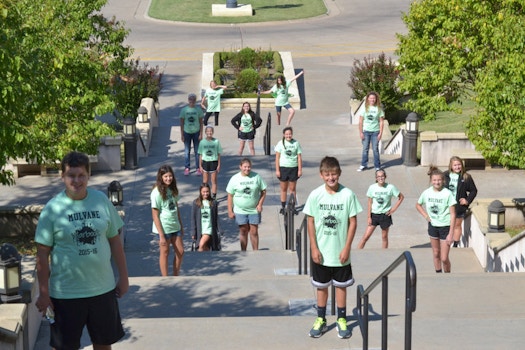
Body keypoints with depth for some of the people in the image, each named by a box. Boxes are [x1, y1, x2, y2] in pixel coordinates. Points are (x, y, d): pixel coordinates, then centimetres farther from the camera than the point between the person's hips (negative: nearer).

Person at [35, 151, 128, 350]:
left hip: (103, 288, 3)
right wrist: (43, 293, -9)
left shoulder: (101, 201, -1)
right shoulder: (53, 209, -10)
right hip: (66, 294, -3)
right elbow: (43, 254, -8)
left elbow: (115, 241, 7)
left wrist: (123, 277, 7)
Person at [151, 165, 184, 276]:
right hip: (164, 228, -7)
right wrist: (161, 235, -18)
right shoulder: (157, 193, -17)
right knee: (165, 253, 6)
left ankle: (175, 277, 27)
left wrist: (181, 225, 14)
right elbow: (155, 215, -17)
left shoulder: (172, 189, 4)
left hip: (175, 226, 7)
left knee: (180, 252, 12)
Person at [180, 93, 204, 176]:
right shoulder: (184, 110, -3)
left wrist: (201, 134, -3)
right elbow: (182, 123, 2)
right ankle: (187, 168, 12)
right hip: (187, 132, 0)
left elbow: (201, 122, 2)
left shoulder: (198, 110, -2)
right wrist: (181, 135, -2)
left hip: (196, 132, 0)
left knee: (197, 151, 3)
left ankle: (198, 168, 9)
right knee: (187, 151, 5)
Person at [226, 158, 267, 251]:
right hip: (240, 211, 0)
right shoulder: (235, 179, -4)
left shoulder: (256, 177, -2)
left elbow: (263, 191, 5)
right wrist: (230, 211, -2)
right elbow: (230, 196, 0)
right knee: (243, 231, 8)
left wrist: (260, 204, -7)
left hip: (254, 210, 0)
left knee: (254, 232, 1)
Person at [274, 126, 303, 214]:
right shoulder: (281, 143, -2)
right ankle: (283, 207, 14)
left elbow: (299, 157, 2)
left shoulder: (296, 143, 0)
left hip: (293, 168, 0)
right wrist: (277, 170, -5)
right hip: (283, 168, 0)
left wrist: (300, 170, -2)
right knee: (283, 189, 7)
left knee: (292, 189, 6)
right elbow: (277, 157, 0)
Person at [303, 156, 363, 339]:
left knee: (341, 286, 11)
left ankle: (341, 320, 25)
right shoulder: (315, 195, -8)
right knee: (321, 286, 13)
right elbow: (310, 222, -2)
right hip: (321, 253, 1)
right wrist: (314, 248, -6)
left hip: (341, 253, -1)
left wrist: (347, 248, -8)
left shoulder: (348, 194, -9)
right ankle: (321, 320, 26)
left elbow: (353, 222, -5)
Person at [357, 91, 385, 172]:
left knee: (375, 149, 2)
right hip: (366, 131, 1)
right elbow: (361, 121, 2)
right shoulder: (365, 108, 0)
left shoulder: (379, 108, -2)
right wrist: (360, 132, -2)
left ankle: (377, 166, 11)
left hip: (375, 132, -1)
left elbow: (381, 122, 0)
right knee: (365, 149, 6)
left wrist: (380, 133, -6)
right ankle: (363, 165, 17)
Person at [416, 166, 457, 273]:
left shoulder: (447, 193, -17)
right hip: (433, 226, 4)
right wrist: (425, 216, -1)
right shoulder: (427, 193, -5)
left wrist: (451, 234, -16)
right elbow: (418, 205, 15)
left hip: (445, 227, -4)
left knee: (444, 258, -4)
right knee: (436, 253, 17)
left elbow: (453, 214, -14)